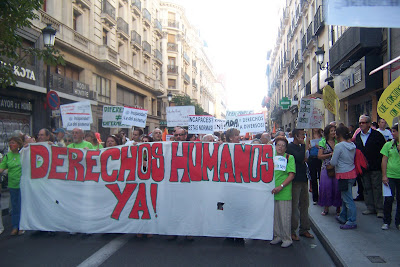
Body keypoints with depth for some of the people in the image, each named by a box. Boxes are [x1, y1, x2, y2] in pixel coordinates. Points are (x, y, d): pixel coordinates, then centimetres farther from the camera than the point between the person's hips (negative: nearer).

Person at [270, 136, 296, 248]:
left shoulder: (289, 158, -1)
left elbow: (291, 175, -7)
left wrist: (281, 186, -16)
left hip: (284, 192, -4)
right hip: (272, 191, 4)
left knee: (285, 216, 1)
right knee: (274, 215, 11)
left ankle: (287, 238, 14)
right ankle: (277, 236, 24)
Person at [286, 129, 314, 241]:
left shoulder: (299, 147, 16)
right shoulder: (290, 147, -11)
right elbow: (299, 158, -24)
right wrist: (303, 144, -16)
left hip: (303, 179, 9)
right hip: (295, 180, -8)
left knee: (304, 205, 13)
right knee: (294, 206, -3)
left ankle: (304, 229, 22)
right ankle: (292, 231, 7)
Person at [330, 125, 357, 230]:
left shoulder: (339, 146, -17)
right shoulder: (352, 145, 6)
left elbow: (333, 162, -14)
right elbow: (352, 158, 16)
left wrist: (332, 156, 5)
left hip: (344, 175, -9)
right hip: (352, 172, 9)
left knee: (348, 199, -3)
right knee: (345, 196, 18)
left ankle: (352, 222, 3)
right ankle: (343, 217, 29)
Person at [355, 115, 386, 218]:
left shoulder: (377, 135, -5)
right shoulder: (357, 136, 10)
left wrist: (381, 163, -10)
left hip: (375, 167, -5)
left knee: (377, 188, 0)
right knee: (367, 188, 10)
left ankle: (380, 209, 8)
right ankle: (370, 208, 20)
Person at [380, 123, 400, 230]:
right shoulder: (388, 144, 2)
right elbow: (384, 160, 2)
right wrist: (384, 175, -4)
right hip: (390, 176, -1)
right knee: (389, 199, -2)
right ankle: (386, 222, 12)